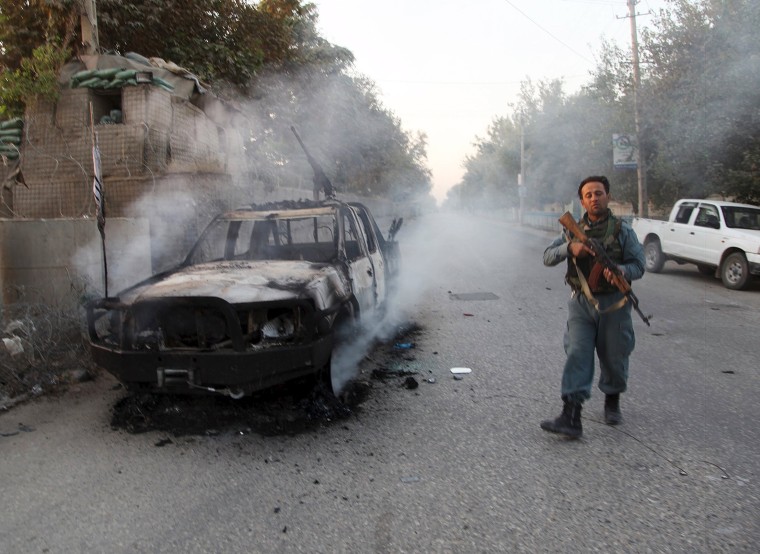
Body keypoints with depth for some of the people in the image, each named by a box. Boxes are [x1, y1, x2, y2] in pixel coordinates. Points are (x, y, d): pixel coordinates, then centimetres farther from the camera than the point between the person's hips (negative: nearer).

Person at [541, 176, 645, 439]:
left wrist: (620, 271, -24)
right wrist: (569, 247, -19)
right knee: (577, 355, -9)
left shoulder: (623, 230, 0)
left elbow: (638, 265, -2)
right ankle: (571, 417, -12)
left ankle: (612, 401, 39)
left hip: (614, 304, -1)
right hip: (581, 303, 1)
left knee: (614, 357, 12)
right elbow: (548, 257, 0)